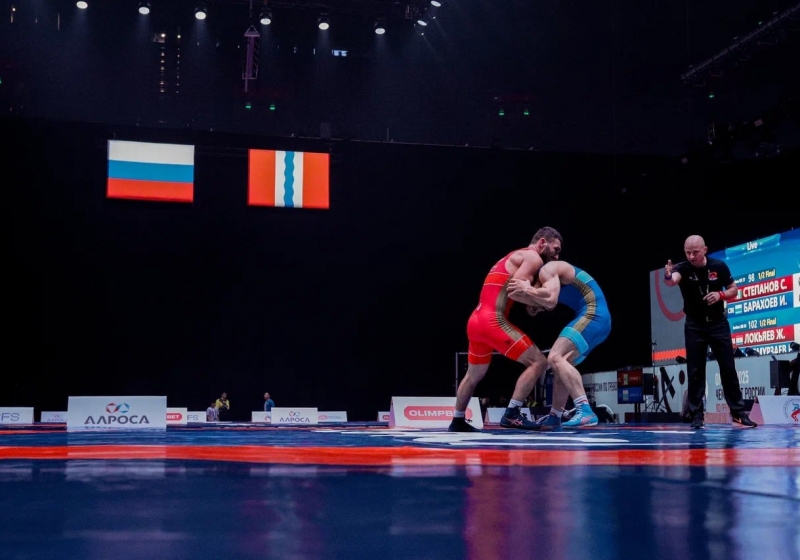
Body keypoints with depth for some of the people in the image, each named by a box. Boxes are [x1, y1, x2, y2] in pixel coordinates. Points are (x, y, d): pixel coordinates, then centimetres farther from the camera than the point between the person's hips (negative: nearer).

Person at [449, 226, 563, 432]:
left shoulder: (514, 257, 29)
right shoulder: (533, 257, 0)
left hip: (476, 321, 10)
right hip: (493, 321, -10)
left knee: (474, 375, 26)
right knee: (538, 361, -6)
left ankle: (457, 421, 36)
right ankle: (511, 414, -10)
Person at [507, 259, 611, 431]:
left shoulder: (547, 270, -5)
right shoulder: (552, 276, 26)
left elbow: (551, 300, -21)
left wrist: (527, 290, -8)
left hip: (593, 315, -10)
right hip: (596, 318, 10)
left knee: (555, 358, -20)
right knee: (561, 364, 17)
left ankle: (585, 411, -31)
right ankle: (554, 418, 24)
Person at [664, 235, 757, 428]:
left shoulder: (719, 266, -8)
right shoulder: (683, 268, -14)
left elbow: (734, 290, 3)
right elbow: (673, 280, -38)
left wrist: (720, 294, -19)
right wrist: (668, 276, -63)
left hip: (718, 323, 1)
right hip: (695, 326, -1)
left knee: (728, 368, 4)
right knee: (695, 371, -1)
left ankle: (738, 412, 14)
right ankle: (696, 415, 6)